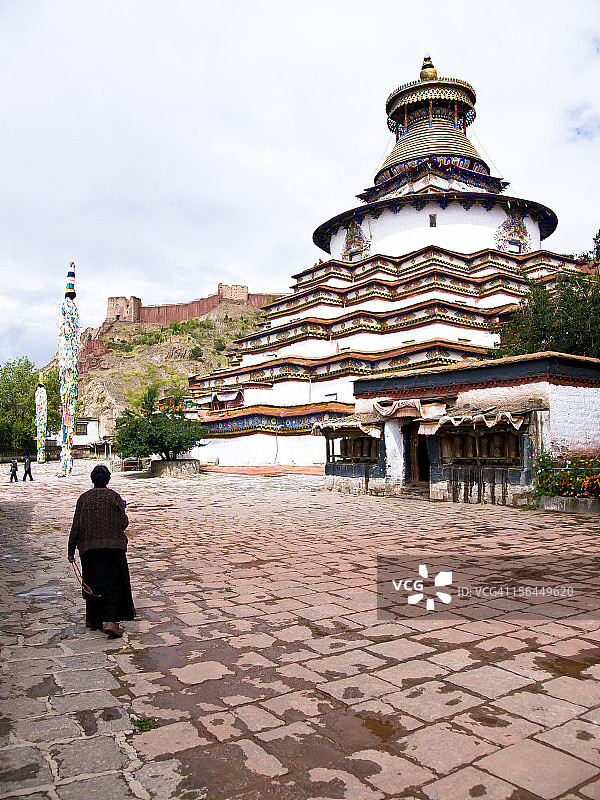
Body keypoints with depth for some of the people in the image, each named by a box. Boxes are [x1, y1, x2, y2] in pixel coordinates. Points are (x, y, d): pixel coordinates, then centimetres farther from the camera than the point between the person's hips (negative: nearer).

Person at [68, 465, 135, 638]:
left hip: (89, 547, 3)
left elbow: (76, 526, 0)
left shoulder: (84, 498, 3)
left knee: (92, 584, 16)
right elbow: (123, 523, -4)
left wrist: (71, 550, 6)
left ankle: (93, 619, 25)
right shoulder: (114, 496, -3)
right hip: (113, 546, -2)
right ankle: (110, 621, -11)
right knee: (113, 584, 1)